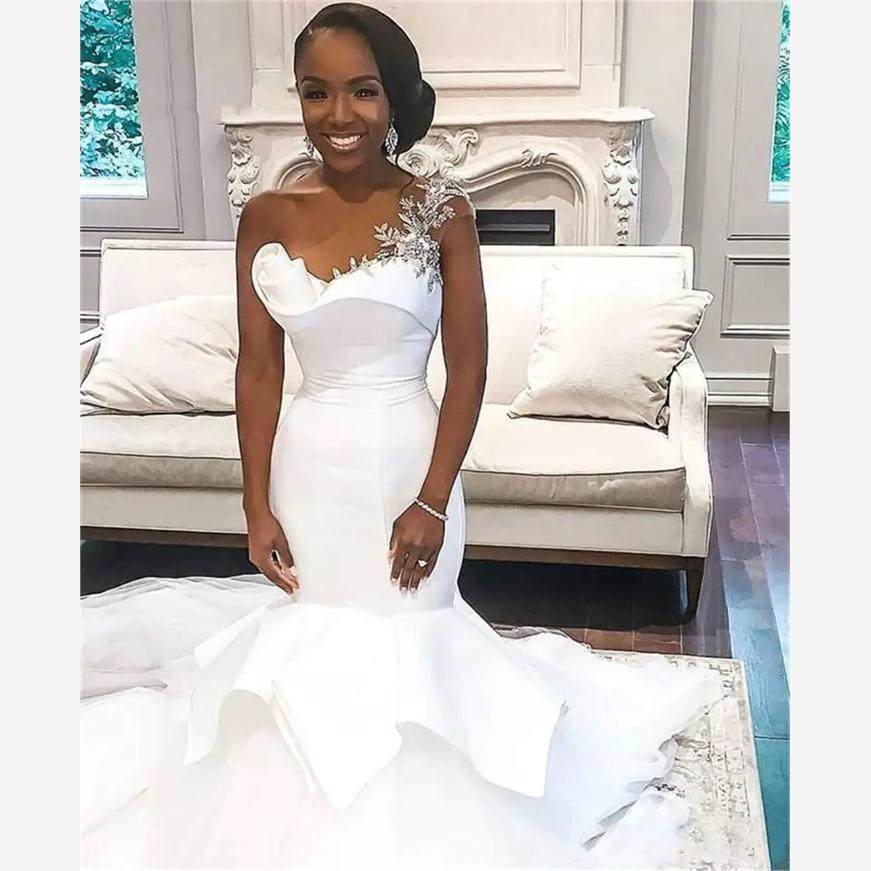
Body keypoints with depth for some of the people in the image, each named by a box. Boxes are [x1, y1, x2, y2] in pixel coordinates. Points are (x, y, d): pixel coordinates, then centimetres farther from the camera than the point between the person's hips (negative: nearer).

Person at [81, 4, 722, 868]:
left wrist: (432, 500, -12)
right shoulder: (266, 217, -1)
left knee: (403, 645, 9)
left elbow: (469, 364, -7)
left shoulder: (440, 210, -7)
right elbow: (257, 368, 0)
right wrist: (257, 507, -3)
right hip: (307, 467, 3)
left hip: (405, 460, -2)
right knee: (308, 643, 15)